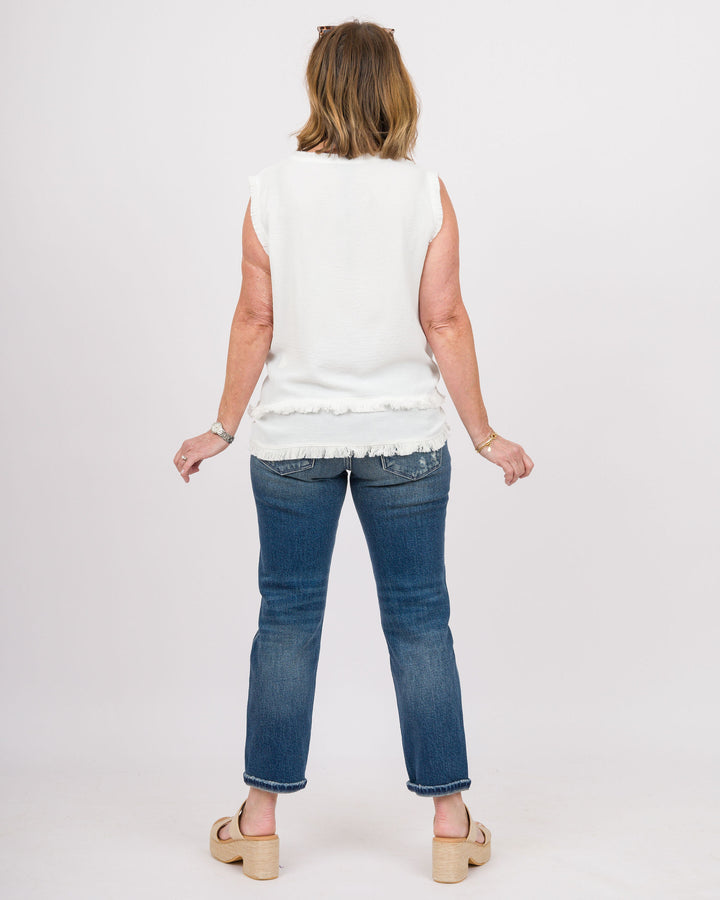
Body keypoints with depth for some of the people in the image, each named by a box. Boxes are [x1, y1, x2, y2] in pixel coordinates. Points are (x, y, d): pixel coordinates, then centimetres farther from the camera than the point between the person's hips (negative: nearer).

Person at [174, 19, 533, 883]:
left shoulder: (273, 188, -3)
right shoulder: (426, 194, -4)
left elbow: (255, 321, -2)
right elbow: (445, 324, -5)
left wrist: (223, 429, 9)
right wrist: (485, 437, 5)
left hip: (293, 438, 0)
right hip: (404, 438, 0)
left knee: (286, 621, 10)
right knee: (420, 623, 8)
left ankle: (260, 824, 19)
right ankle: (450, 826, 16)